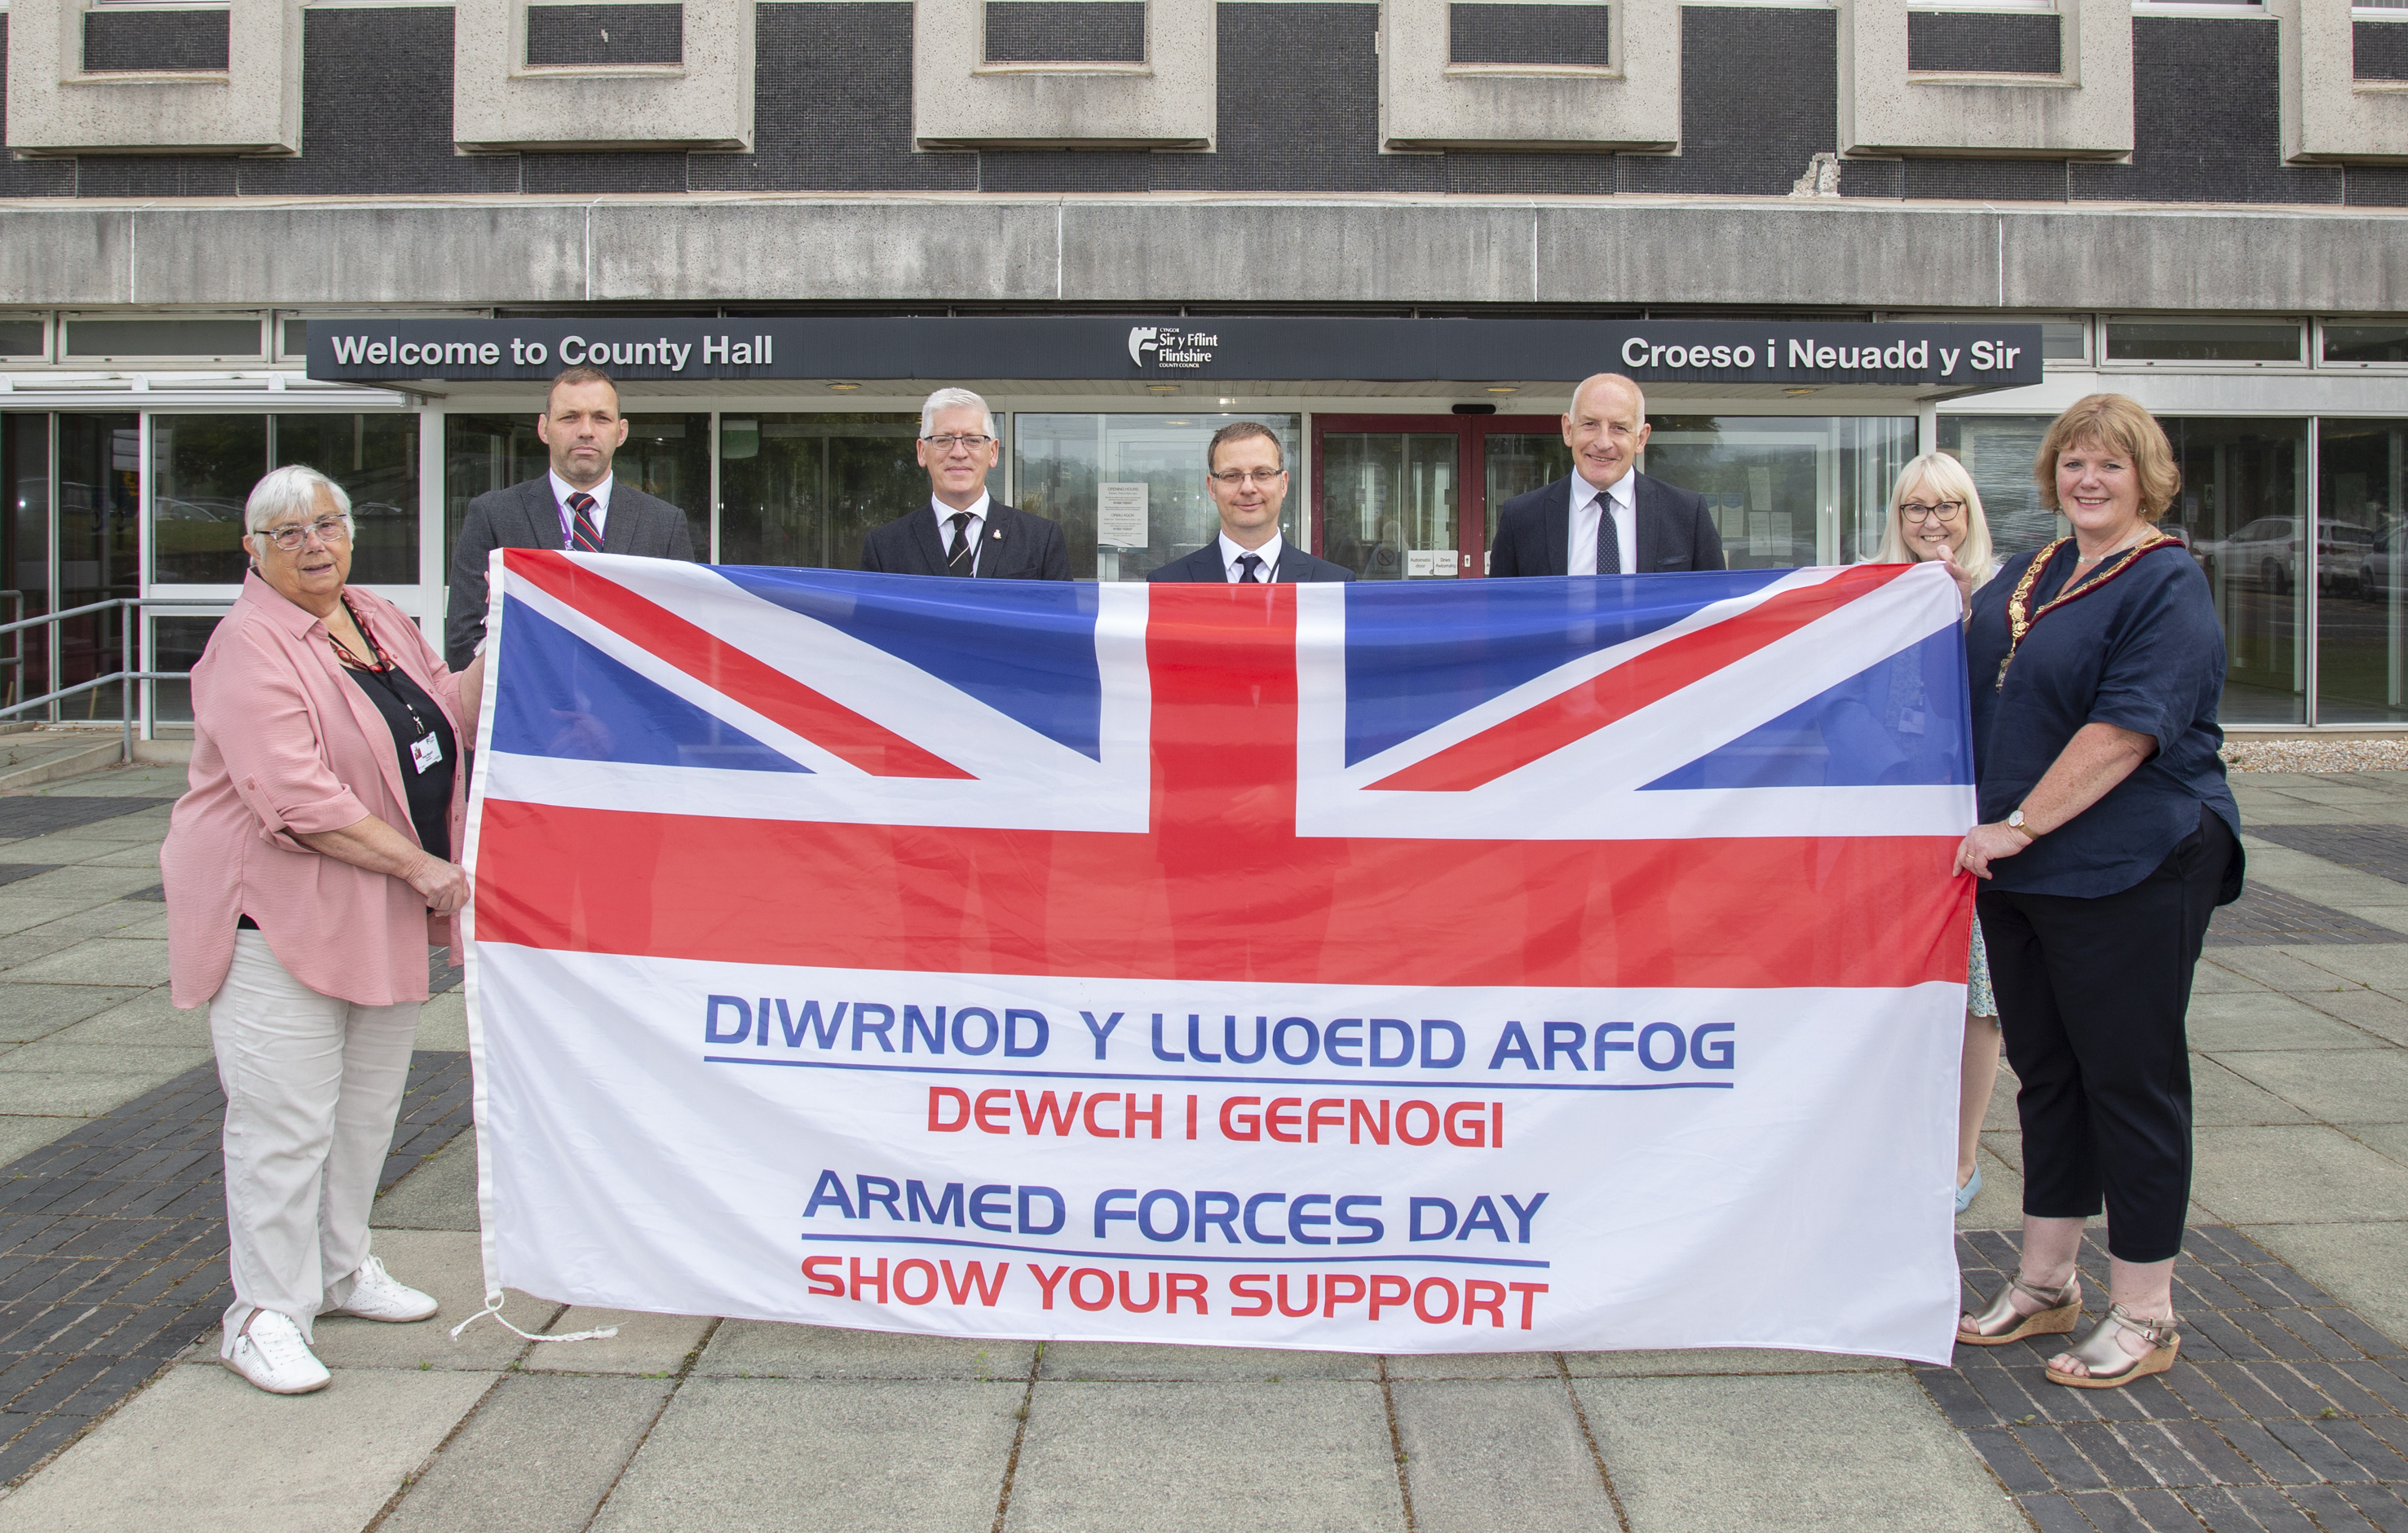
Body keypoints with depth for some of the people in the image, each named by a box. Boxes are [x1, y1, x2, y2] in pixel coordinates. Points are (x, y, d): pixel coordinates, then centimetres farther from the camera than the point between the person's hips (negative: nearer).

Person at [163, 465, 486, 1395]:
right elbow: (297, 798, -23)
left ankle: (341, 1269, 33)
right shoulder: (250, 648, -14)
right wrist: (417, 864, -21)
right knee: (285, 1117, -4)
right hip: (283, 910, -8)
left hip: (385, 910, 8)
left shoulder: (381, 621, 11)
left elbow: (452, 718, 15)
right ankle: (265, 1316, 7)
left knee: (369, 1101, 17)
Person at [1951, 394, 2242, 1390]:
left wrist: (2019, 826, -21)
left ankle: (2144, 1315, 13)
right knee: (2047, 1074, 15)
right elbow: (1975, 679, 28)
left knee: (2129, 1080, 1)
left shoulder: (2168, 588, -11)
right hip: (2018, 871, 8)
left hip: (2128, 874, -7)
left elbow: (2125, 729, -20)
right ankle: (2045, 1284, 27)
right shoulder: (2029, 575, 13)